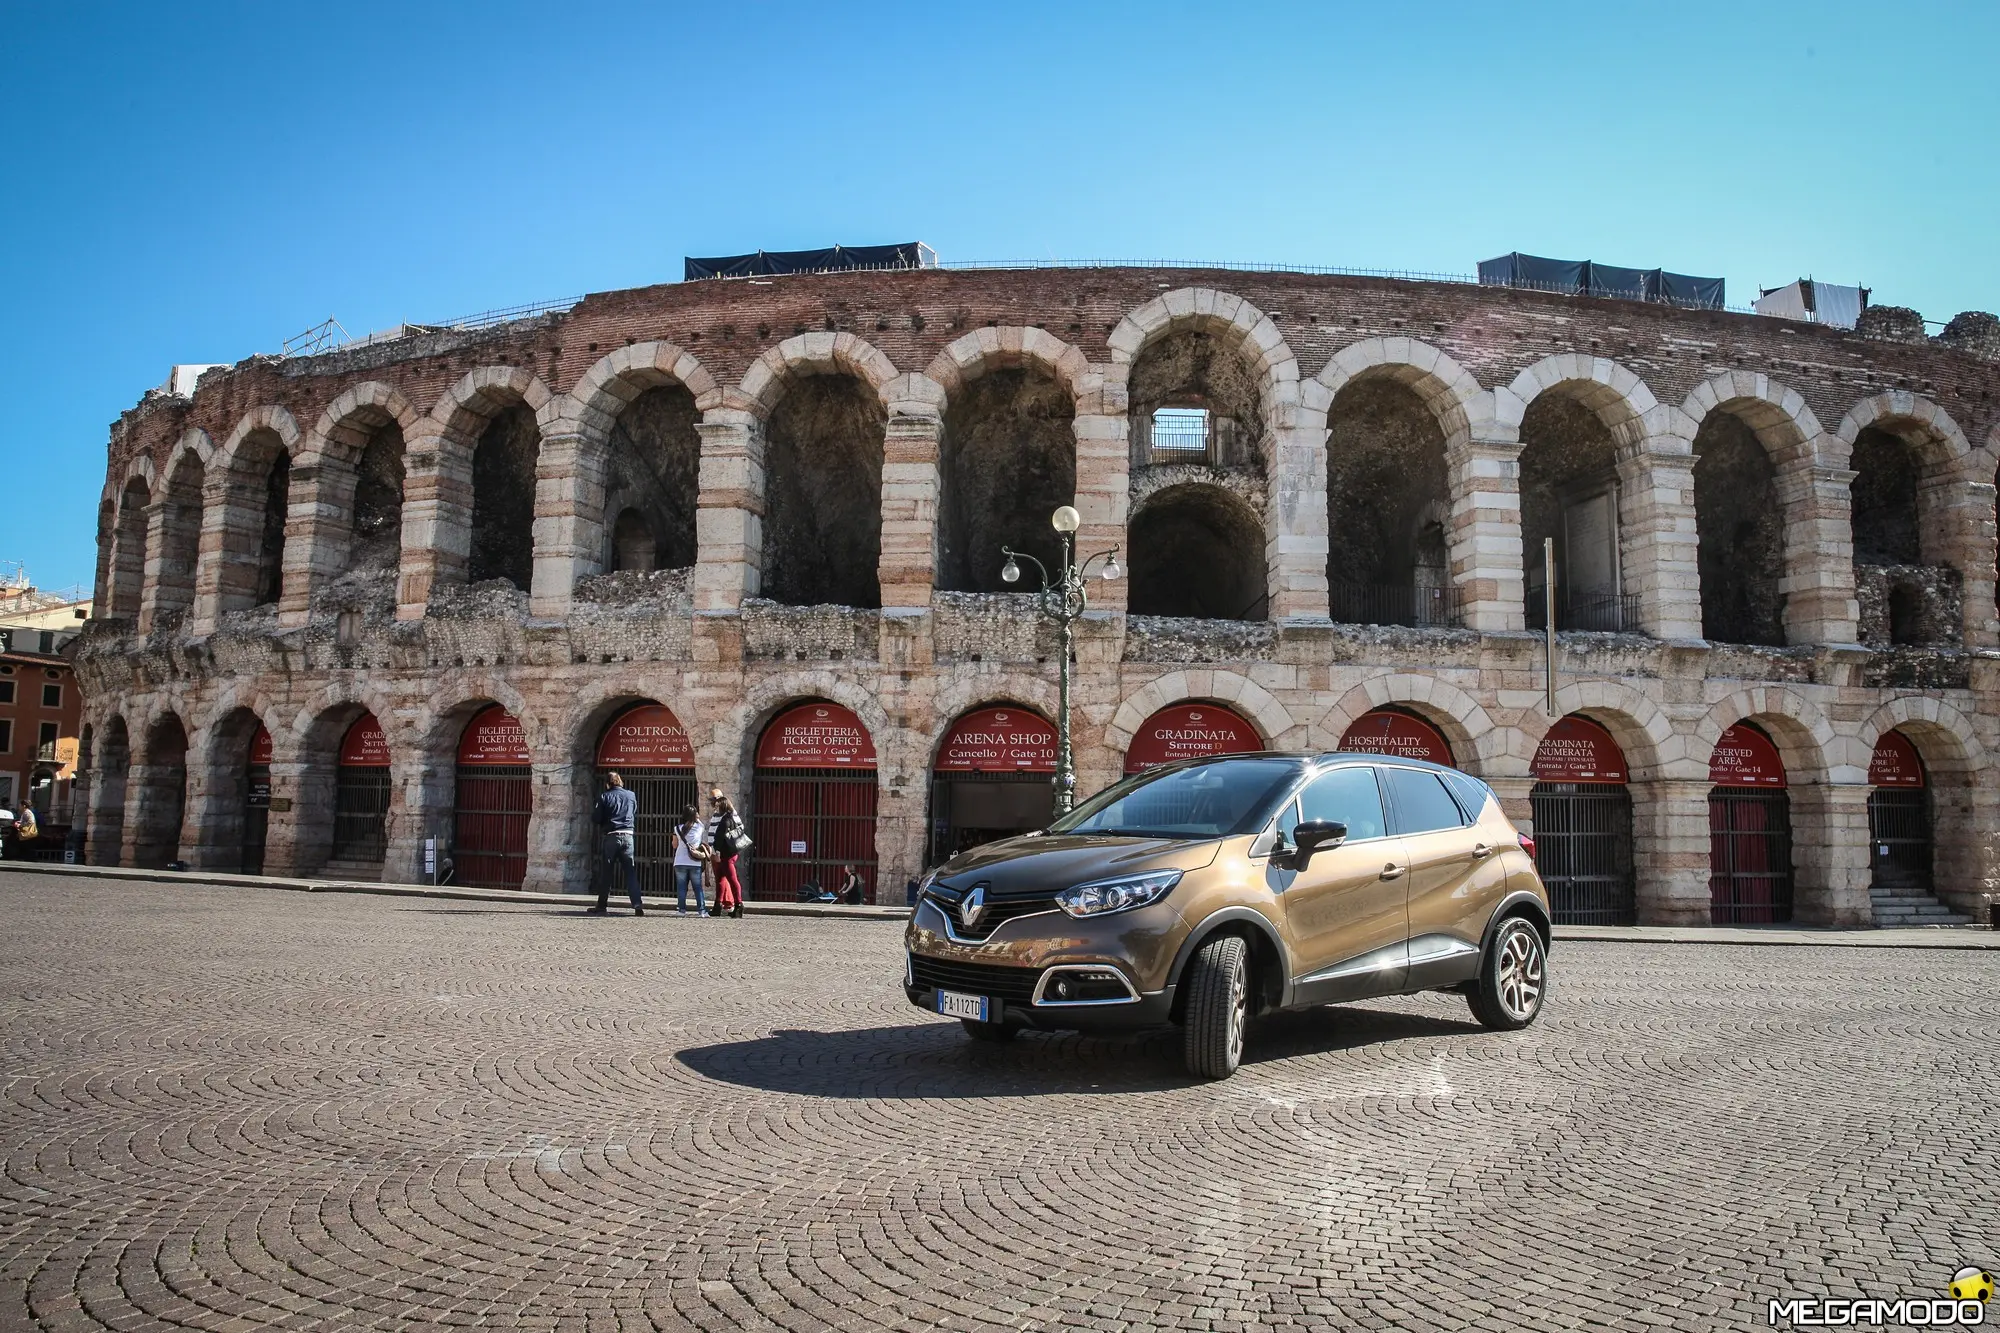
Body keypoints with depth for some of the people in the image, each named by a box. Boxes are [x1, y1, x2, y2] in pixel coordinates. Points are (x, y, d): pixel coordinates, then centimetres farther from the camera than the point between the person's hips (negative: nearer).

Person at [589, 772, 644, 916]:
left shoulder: (604, 796, -1)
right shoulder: (631, 796, 8)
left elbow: (595, 818, -1)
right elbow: (636, 817, 13)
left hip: (611, 837, -1)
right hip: (628, 836, 2)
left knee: (606, 873, 8)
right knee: (631, 873, 1)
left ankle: (602, 906, 14)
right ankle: (637, 905, -10)